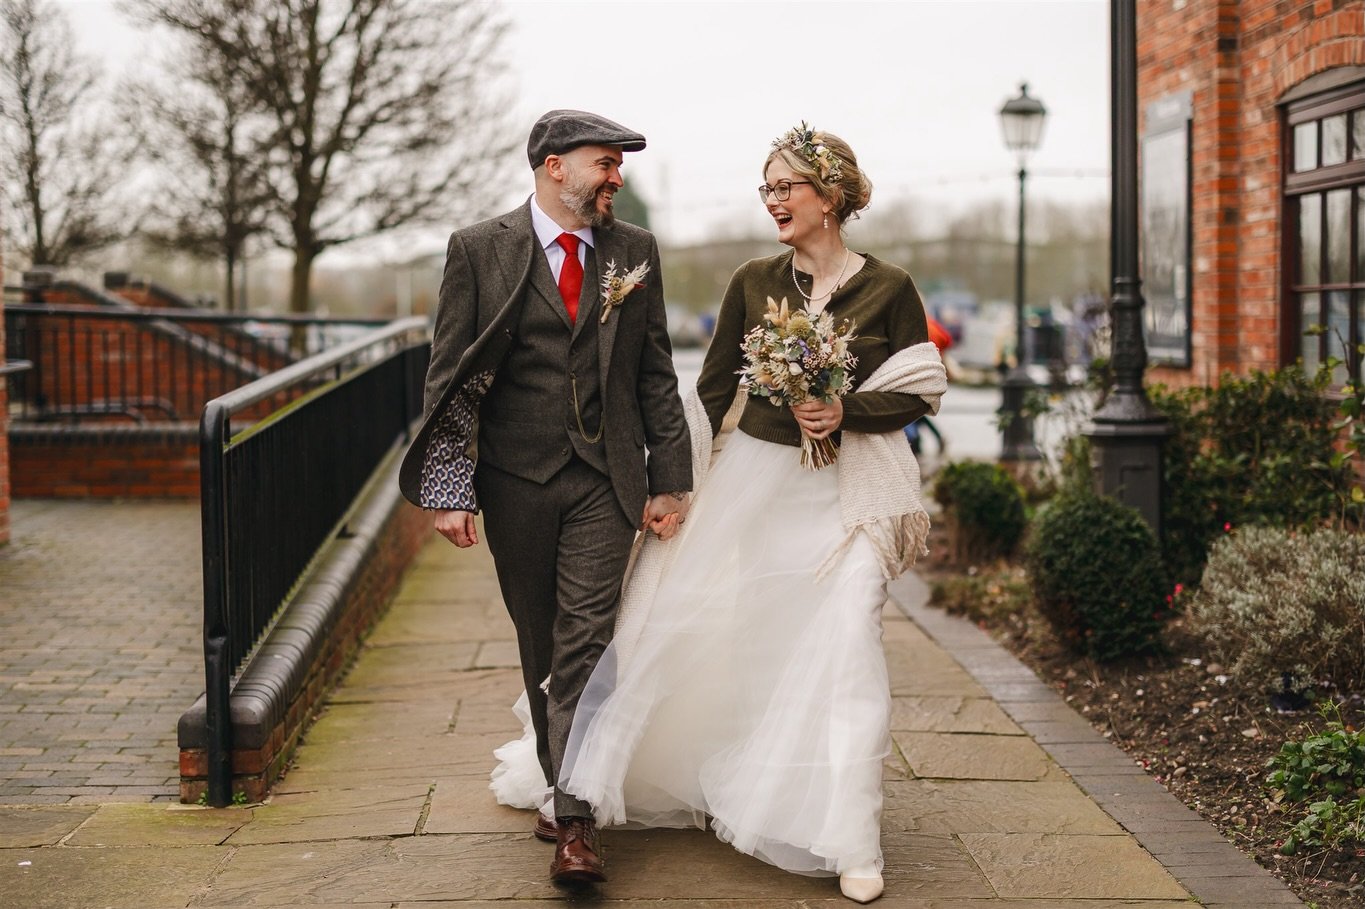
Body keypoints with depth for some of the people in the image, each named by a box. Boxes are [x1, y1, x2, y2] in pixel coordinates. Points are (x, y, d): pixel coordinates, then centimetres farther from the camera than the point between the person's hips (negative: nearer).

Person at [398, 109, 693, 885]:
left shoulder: (635, 252, 7)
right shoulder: (480, 250, -1)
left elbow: (656, 374, 9)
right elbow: (450, 377, -2)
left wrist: (670, 478, 4)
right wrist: (449, 489, -9)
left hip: (605, 480, 0)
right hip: (515, 480, 0)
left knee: (585, 644, -7)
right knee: (541, 647, 11)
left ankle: (577, 819, -7)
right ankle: (557, 783, 28)